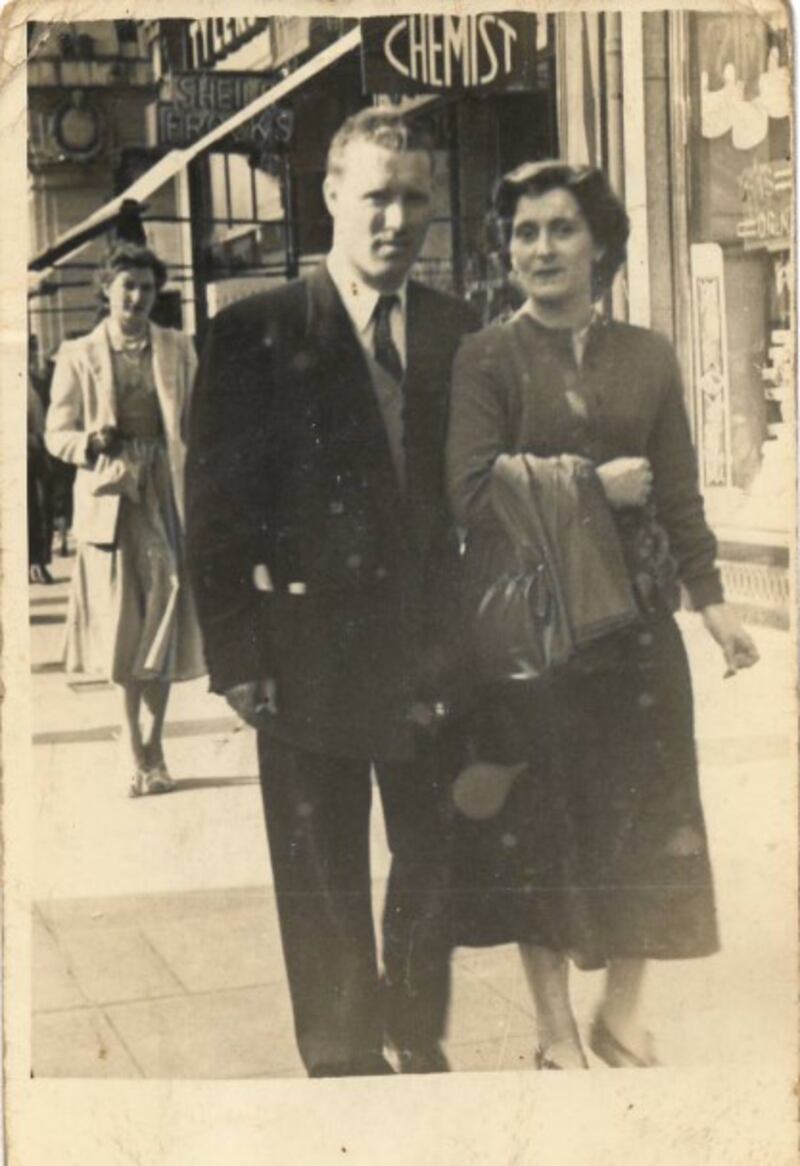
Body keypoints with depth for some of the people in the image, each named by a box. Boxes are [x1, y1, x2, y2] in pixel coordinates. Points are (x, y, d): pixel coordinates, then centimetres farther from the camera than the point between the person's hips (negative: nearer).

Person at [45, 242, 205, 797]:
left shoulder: (179, 349, 9)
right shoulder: (78, 355, 5)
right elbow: (56, 433, 4)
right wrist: (89, 441, -17)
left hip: (168, 496, 1)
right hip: (111, 497, -1)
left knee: (165, 621, 3)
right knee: (121, 623, 2)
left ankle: (154, 745, 15)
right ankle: (134, 744, 17)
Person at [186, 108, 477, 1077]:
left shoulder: (457, 331, 6)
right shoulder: (255, 335, -6)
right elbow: (215, 510, -6)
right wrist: (235, 655, -10)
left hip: (433, 654, 4)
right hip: (311, 659, -3)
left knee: (436, 865, 17)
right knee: (324, 889, 10)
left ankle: (419, 1036, 39)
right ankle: (343, 1058, 29)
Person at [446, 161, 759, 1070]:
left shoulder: (648, 356, 7)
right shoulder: (485, 358, -3)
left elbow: (679, 493, 9)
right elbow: (473, 496, -13)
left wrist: (710, 599, 3)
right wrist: (595, 485, -11)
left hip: (632, 619, 3)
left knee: (642, 823, 8)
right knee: (535, 827, 6)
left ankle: (622, 1014, 28)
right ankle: (556, 1031, 23)